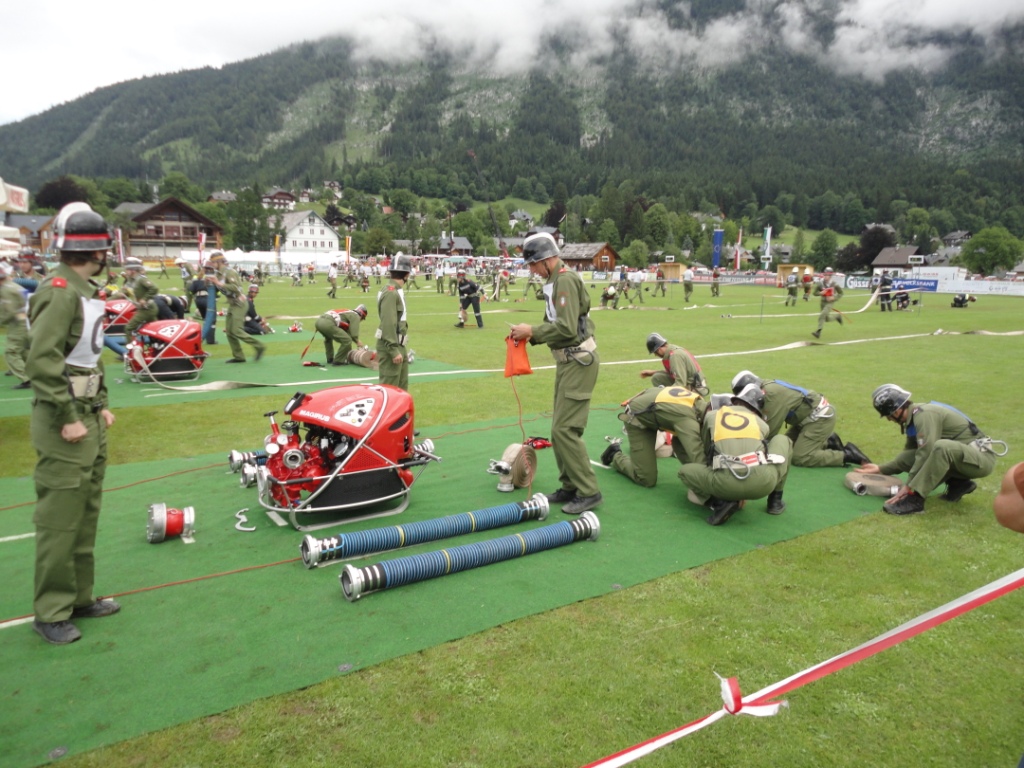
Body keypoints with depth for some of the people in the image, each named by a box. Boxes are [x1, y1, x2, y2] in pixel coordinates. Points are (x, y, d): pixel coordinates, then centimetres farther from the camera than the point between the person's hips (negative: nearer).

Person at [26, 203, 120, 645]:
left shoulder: (86, 292, 15)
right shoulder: (60, 292, -16)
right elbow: (41, 362, -22)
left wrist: (101, 406, 14)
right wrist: (67, 418, -20)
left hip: (89, 419, 10)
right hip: (66, 425, -10)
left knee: (86, 515, 16)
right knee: (60, 521, -2)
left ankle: (79, 597, 28)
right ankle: (51, 613, 10)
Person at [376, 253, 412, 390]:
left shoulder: (397, 291, 12)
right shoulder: (390, 292, -18)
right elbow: (388, 324, -23)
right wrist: (394, 350, -23)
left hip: (399, 346, 10)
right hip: (390, 348, -10)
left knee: (402, 387, 17)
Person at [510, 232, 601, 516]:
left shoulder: (565, 280, -17)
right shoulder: (555, 280, 14)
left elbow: (566, 329, -25)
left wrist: (532, 330, -15)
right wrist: (531, 334, 3)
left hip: (578, 361, -10)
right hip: (567, 360, 10)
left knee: (564, 429, -10)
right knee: (561, 428, 13)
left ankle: (588, 492, -2)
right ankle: (570, 487, 22)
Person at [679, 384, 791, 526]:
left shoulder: (711, 415, 26)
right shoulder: (761, 423, 28)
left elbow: (706, 451, 40)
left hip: (726, 484, -1)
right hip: (763, 481, 1)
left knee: (685, 471, 28)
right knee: (782, 440, 31)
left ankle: (720, 503, 4)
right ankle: (775, 501, 31)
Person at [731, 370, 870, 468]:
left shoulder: (771, 394, -24)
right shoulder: (766, 389, 5)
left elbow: (770, 430, -21)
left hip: (820, 416, -10)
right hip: (810, 416, 10)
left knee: (799, 458, -13)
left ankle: (847, 455, -7)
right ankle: (828, 443, 17)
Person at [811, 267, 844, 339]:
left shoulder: (834, 284, -14)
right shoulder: (820, 283, -8)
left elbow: (840, 293, -3)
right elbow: (815, 293, -2)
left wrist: (834, 298, -18)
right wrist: (820, 293, -23)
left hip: (830, 302, -4)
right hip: (823, 302, 4)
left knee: (822, 316, -20)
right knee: (827, 319, 14)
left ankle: (818, 332, -16)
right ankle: (837, 315, 44)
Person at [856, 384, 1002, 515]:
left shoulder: (924, 415, -22)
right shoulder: (914, 417, 6)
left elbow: (926, 453, -27)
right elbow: (909, 454, 16)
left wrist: (909, 488, -25)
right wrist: (881, 469, 12)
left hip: (981, 457, -9)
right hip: (966, 456, 9)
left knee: (942, 447, -38)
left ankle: (914, 499, -35)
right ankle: (958, 483, 5)